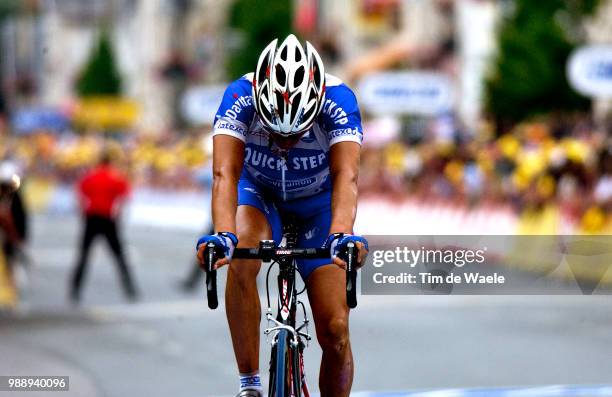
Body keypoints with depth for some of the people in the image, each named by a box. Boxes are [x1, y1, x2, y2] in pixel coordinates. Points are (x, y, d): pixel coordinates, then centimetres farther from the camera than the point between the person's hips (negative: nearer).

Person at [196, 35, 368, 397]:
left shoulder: (338, 101, -34)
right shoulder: (240, 98, -33)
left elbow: (346, 175, -45)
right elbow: (225, 173, -43)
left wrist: (341, 234, -63)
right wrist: (224, 236, -61)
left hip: (318, 203, 0)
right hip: (260, 193, 0)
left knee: (335, 329, -9)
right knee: (241, 258, -34)